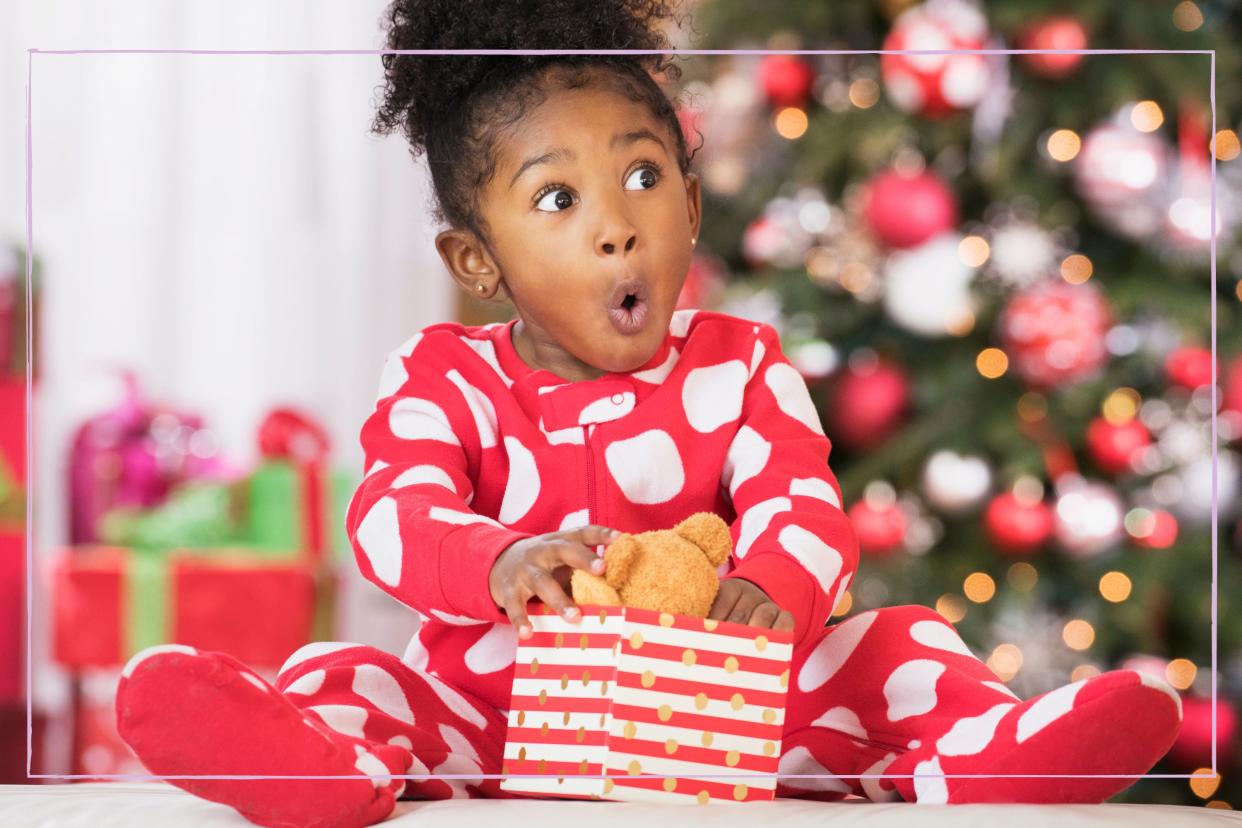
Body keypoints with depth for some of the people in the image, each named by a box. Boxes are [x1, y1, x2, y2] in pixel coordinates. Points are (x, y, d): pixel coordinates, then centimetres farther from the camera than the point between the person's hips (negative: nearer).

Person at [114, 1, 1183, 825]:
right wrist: (503, 560, -40)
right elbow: (394, 517, -15)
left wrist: (774, 586, -37)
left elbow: (800, 504, -10)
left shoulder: (738, 366, 4)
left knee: (896, 645, -18)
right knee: (338, 678, -25)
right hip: (490, 707, 0)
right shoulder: (442, 379, 1)